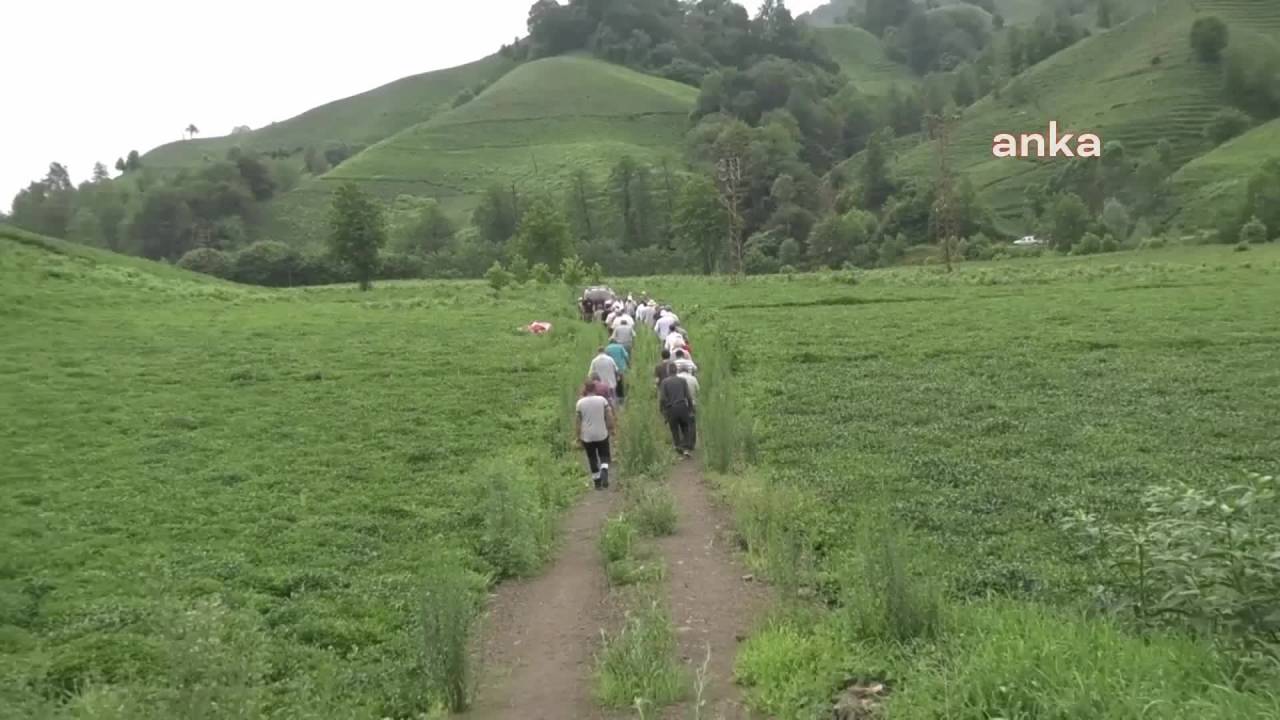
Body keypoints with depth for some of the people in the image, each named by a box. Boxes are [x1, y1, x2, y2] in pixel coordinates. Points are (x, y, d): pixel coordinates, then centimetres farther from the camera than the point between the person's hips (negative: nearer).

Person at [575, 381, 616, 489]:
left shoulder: (580, 403, -4)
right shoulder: (602, 400, -3)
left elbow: (577, 421, -3)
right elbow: (610, 415, -7)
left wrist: (578, 437, 4)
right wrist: (611, 429, 4)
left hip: (587, 436, 0)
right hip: (602, 434, 0)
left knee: (592, 459, 12)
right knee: (604, 456, 12)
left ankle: (597, 482, 16)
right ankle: (604, 473, -16)